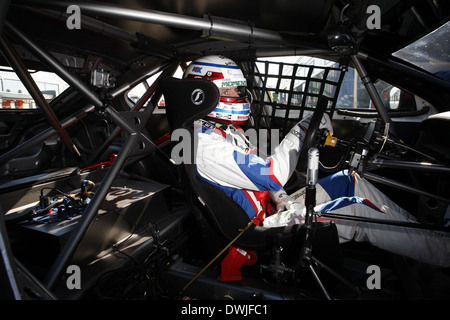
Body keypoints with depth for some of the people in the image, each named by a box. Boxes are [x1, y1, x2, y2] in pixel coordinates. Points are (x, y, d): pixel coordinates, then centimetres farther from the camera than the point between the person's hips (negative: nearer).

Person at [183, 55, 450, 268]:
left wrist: (277, 196, -4)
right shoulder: (206, 147, -22)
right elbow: (271, 177, -26)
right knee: (357, 210, -19)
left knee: (351, 181, 4)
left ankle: (425, 232, 12)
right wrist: (300, 132, -18)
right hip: (265, 228, -10)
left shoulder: (226, 131, 11)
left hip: (273, 209, 10)